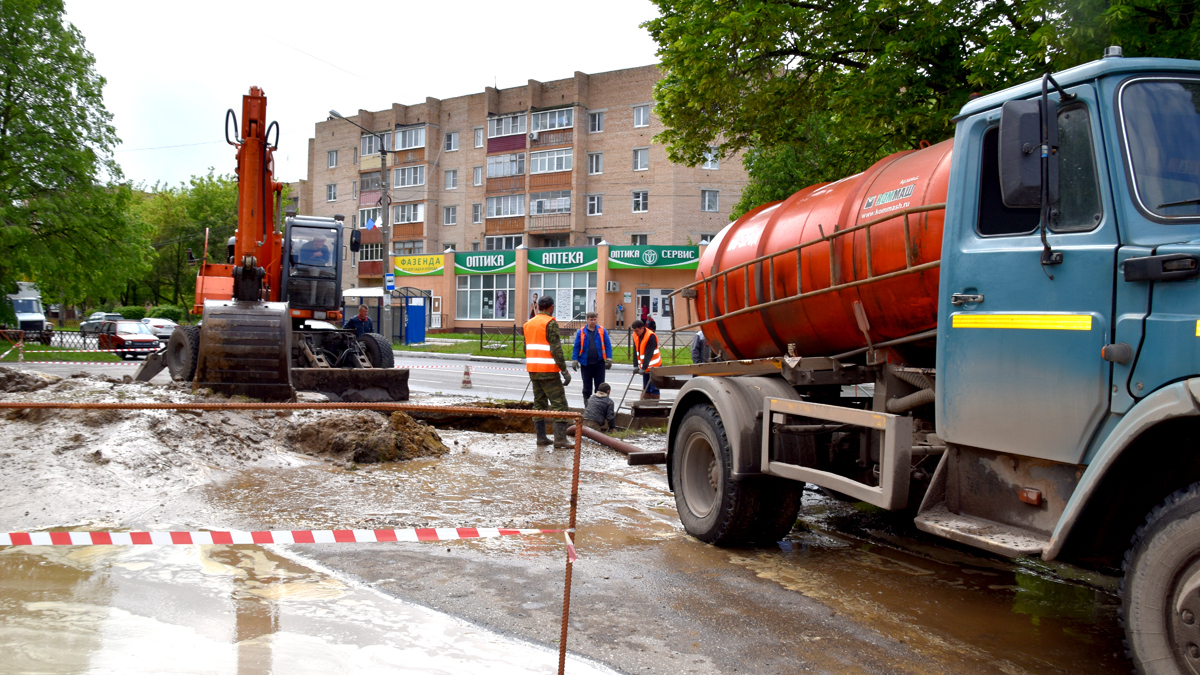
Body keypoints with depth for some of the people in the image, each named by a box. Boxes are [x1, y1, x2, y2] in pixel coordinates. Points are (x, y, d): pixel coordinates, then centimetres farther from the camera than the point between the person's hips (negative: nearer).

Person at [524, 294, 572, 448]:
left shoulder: (528, 324, 15)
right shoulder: (550, 323, -9)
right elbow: (556, 349, -15)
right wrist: (564, 370, -14)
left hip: (533, 370, 8)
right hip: (548, 371, -8)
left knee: (539, 403, 11)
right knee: (559, 403, -6)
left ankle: (541, 437, 10)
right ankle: (560, 439, -11)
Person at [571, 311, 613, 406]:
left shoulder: (602, 331, 2)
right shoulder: (581, 332, 1)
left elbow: (608, 345, 2)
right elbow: (576, 347, 2)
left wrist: (609, 359, -5)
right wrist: (574, 360, -3)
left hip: (599, 362, 0)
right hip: (586, 363, 0)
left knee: (600, 384, 5)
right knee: (587, 385, 9)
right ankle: (586, 401, 19)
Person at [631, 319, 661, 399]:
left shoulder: (651, 336, -21)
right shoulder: (635, 335, 1)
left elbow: (649, 354, -24)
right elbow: (635, 352, 5)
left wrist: (643, 368, -28)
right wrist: (636, 365, -2)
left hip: (654, 366, -7)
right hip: (645, 366, 7)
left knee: (654, 389, -6)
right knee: (646, 389, 10)